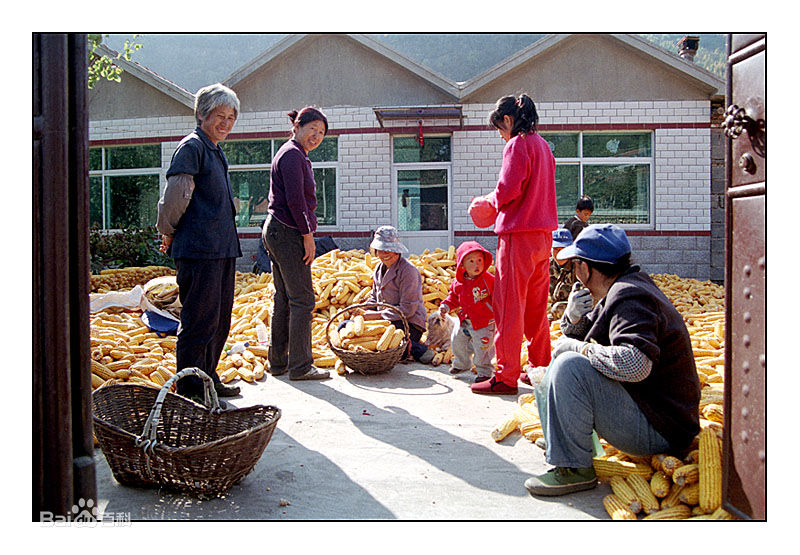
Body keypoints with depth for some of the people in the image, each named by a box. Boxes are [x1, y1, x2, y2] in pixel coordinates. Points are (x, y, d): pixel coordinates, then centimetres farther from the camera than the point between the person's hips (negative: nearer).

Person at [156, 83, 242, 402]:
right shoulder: (192, 146, -9)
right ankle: (191, 392, 4)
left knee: (219, 319, 15)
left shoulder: (216, 152, 20)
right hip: (199, 250, -9)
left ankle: (208, 380, 27)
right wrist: (169, 233, 0)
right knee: (200, 321, -5)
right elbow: (175, 196, -13)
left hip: (222, 249, 9)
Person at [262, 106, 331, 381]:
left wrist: (305, 233, 18)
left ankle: (278, 362, 19)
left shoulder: (297, 156, 21)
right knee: (302, 299, -6)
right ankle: (300, 366, -1)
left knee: (284, 299, 13)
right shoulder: (292, 154, -11)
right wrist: (308, 235, -16)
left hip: (276, 231, 11)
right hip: (287, 232, -11)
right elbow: (295, 200, -19)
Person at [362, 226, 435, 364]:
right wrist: (366, 311, 2)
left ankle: (417, 349, -8)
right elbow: (374, 296, 25)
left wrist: (378, 315, -17)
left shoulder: (408, 270, -15)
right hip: (387, 321, 9)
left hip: (409, 323, -9)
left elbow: (407, 309, -19)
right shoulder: (380, 268, 12)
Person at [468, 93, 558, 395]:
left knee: (508, 307, -4)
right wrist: (497, 202, 15)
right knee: (536, 306, 14)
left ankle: (506, 377, -1)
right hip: (543, 234, 9)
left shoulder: (517, 145, -9)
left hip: (518, 234, -9)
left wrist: (484, 201, 1)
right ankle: (541, 369, 22)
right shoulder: (542, 145, 17)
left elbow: (508, 191, -18)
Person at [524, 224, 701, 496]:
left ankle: (575, 468, -17)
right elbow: (577, 338, 20)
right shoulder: (622, 289, 12)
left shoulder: (629, 298, -20)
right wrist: (573, 318, -4)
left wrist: (578, 348, -23)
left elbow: (634, 363, -37)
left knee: (569, 365, -27)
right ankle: (560, 444, 25)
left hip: (660, 430, -11)